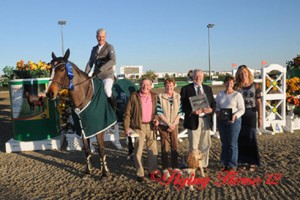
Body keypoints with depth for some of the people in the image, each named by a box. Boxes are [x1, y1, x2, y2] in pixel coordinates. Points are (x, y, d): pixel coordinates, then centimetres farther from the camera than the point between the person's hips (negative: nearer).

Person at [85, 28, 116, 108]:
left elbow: (113, 61, -16)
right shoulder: (94, 49, 16)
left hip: (107, 75, -6)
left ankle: (113, 107, -11)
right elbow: (90, 63, 18)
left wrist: (101, 69, -27)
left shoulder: (110, 47, -1)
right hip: (96, 76, 6)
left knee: (107, 89, -31)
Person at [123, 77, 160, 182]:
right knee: (138, 151, 2)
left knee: (153, 150, 12)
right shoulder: (134, 96, -5)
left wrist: (156, 118, -4)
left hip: (150, 126, 4)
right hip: (138, 126, -4)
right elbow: (127, 113, -4)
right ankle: (140, 174, 16)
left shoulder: (154, 96, 6)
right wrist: (127, 127, -10)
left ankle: (153, 170, 28)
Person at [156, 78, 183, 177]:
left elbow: (180, 112, 1)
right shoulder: (160, 97, -8)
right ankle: (165, 168, 14)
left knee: (175, 146, 9)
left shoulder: (178, 96, 1)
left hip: (174, 125, 3)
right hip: (163, 125, -3)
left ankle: (175, 166, 23)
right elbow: (159, 113, -11)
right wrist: (169, 124, -13)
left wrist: (173, 124, -9)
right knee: (165, 147, 2)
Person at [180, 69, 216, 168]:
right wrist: (192, 111, -20)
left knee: (206, 145, 12)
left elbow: (213, 103, 12)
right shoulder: (186, 89, 0)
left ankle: (204, 165, 26)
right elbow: (183, 106, -5)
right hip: (193, 120, -4)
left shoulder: (208, 89, 14)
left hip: (206, 120, 5)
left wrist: (211, 109, -9)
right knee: (193, 146, 1)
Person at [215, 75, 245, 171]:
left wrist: (235, 116, -21)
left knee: (232, 143, -1)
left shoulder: (237, 95, -2)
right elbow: (215, 106, 12)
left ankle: (233, 165, 9)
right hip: (221, 121, 4)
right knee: (224, 143, 8)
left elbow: (242, 109, -5)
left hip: (234, 121, -4)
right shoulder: (219, 94, 10)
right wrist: (217, 112, -9)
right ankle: (225, 164, 18)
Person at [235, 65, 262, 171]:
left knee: (251, 138, 1)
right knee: (241, 138, 4)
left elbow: (259, 103, 0)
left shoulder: (255, 86, 1)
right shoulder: (237, 87, 3)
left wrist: (260, 117, -4)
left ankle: (252, 163, 14)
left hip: (251, 115, -1)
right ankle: (243, 161, 18)